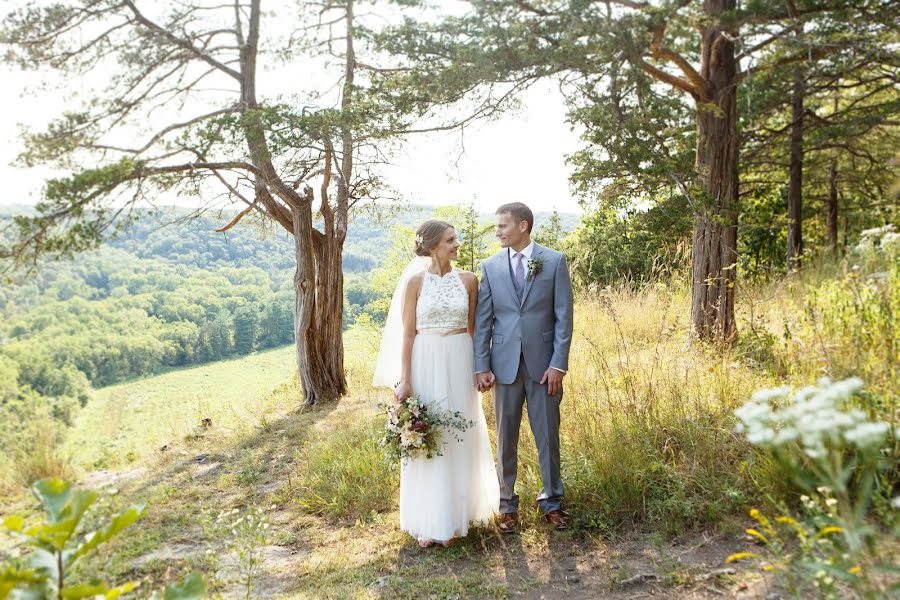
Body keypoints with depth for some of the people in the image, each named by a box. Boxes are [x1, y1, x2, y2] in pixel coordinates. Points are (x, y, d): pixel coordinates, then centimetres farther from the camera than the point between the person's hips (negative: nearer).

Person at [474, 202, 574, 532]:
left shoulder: (554, 261, -1)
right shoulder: (491, 266, 4)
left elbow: (563, 316, -3)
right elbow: (482, 320, 3)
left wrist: (558, 363, -9)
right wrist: (481, 366, -2)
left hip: (543, 362, -1)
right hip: (505, 364, 2)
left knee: (548, 434, 8)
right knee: (506, 436, 9)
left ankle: (551, 501, 24)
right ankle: (508, 504, 23)